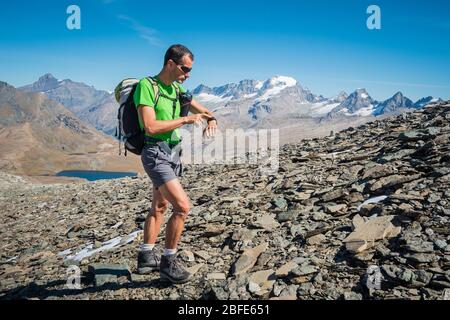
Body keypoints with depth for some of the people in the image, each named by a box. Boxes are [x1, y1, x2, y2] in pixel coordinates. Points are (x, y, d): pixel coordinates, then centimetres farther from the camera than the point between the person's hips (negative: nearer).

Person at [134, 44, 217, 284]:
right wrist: (186, 120, -18)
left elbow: (203, 111, 18)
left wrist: (211, 120, -6)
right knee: (182, 206, -16)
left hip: (172, 154, 9)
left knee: (159, 207, 17)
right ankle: (168, 262, -1)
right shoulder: (146, 86, -13)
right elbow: (150, 127, -22)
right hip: (155, 153, -9)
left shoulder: (177, 90, 10)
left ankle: (146, 257, 30)